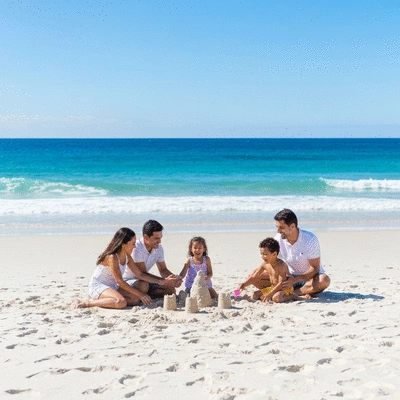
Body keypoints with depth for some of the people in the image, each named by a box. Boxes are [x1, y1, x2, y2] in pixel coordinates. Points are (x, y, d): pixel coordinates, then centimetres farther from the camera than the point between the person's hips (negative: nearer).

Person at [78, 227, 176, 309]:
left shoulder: (127, 256, 5)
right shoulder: (112, 257, -22)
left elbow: (140, 274, 10)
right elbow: (120, 281, -22)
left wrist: (159, 281, -1)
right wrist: (140, 294, -20)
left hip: (112, 287, 9)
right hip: (97, 286, -9)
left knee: (135, 299, -14)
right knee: (121, 302, -35)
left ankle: (101, 300, -8)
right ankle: (89, 303, -19)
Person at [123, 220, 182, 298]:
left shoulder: (158, 248, -3)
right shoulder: (136, 248, -26)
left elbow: (163, 270, 3)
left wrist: (175, 278, -19)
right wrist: (164, 281, -36)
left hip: (143, 281, 7)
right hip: (125, 282, -7)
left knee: (170, 290, -8)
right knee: (143, 285, -39)